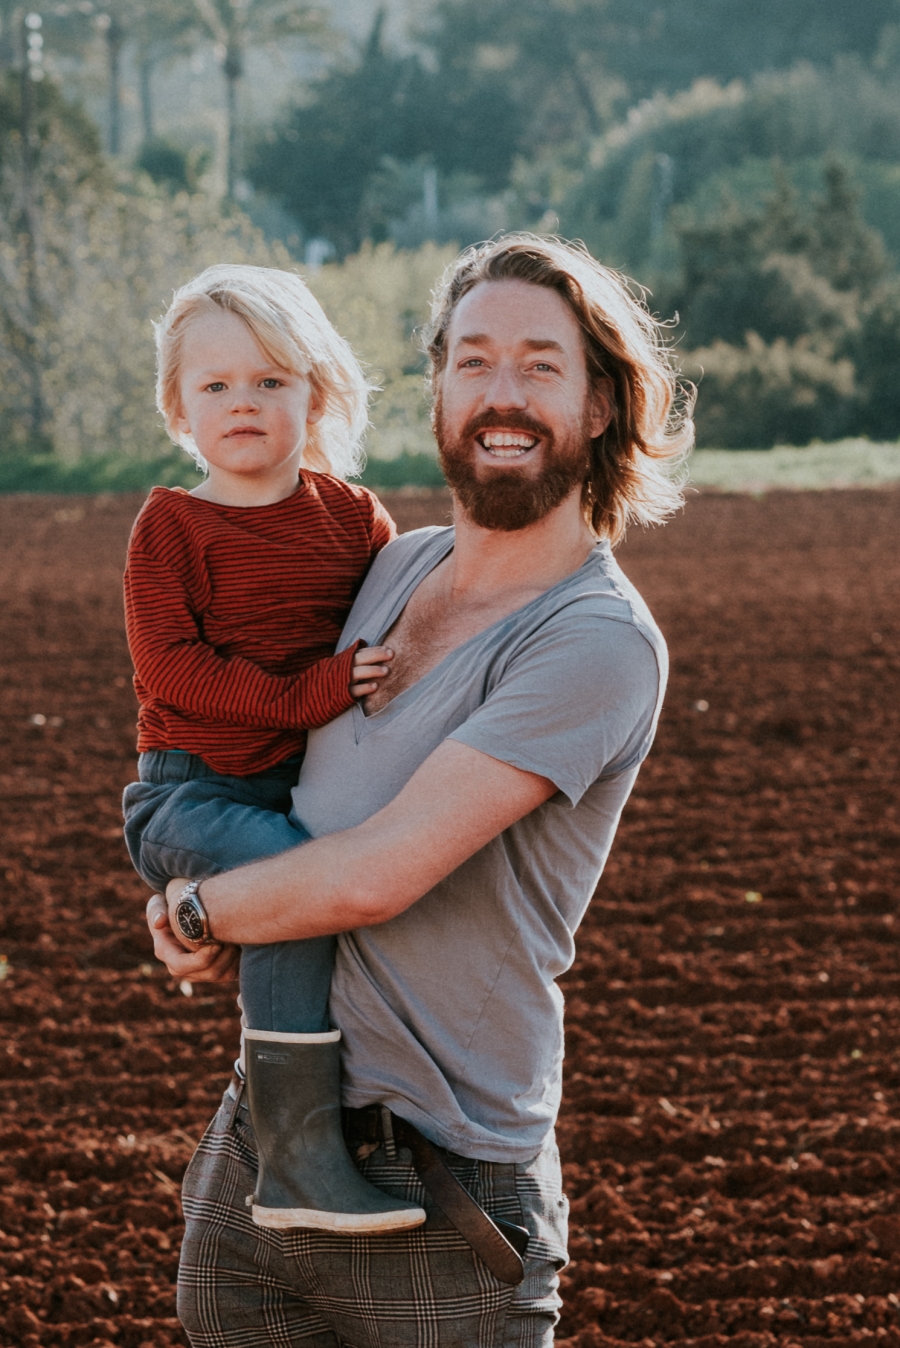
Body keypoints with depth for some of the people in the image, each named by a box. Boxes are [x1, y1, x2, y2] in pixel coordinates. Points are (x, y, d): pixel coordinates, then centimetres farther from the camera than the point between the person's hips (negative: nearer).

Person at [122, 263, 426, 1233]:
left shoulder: (352, 516, 10)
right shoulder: (172, 523, -4)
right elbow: (167, 665, -13)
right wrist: (304, 696, -21)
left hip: (307, 784, 6)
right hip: (192, 794, -6)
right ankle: (297, 1156, -29)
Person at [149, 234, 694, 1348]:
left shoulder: (600, 640, -15)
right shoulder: (394, 567, 8)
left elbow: (377, 875, -21)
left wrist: (195, 911, -4)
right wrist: (225, 925, 6)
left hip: (440, 1200, -6)